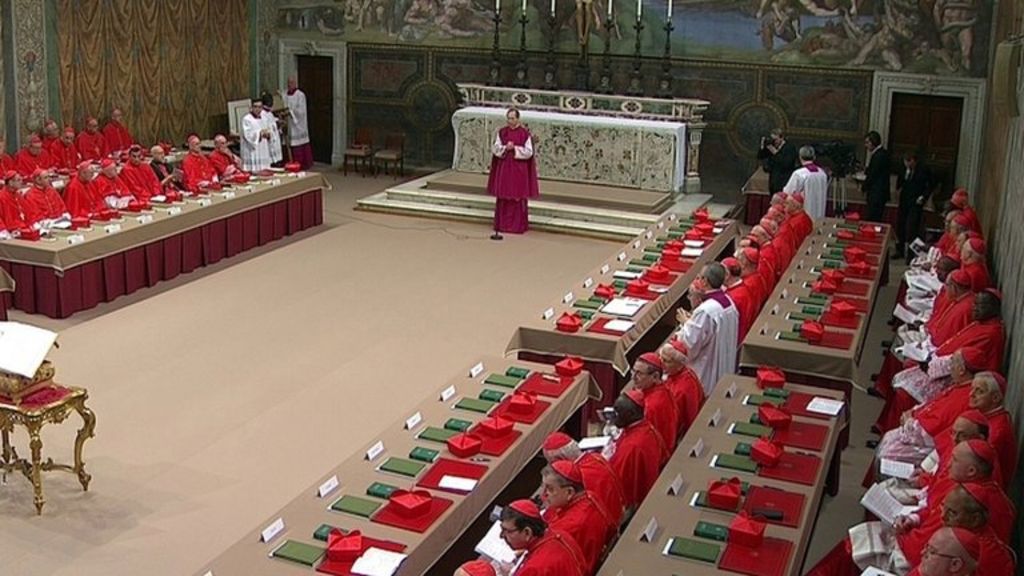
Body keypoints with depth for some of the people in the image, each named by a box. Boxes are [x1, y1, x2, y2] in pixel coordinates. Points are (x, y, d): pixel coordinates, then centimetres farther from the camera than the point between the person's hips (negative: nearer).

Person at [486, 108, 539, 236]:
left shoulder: (525, 133, -5)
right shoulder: (501, 132, 5)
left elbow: (529, 152, -7)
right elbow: (495, 149, 2)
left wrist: (515, 148, -17)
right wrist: (505, 148, -16)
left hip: (519, 170, -3)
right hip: (504, 169, 3)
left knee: (518, 196, -1)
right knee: (503, 196, 5)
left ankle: (518, 225, 6)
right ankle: (502, 224, 13)